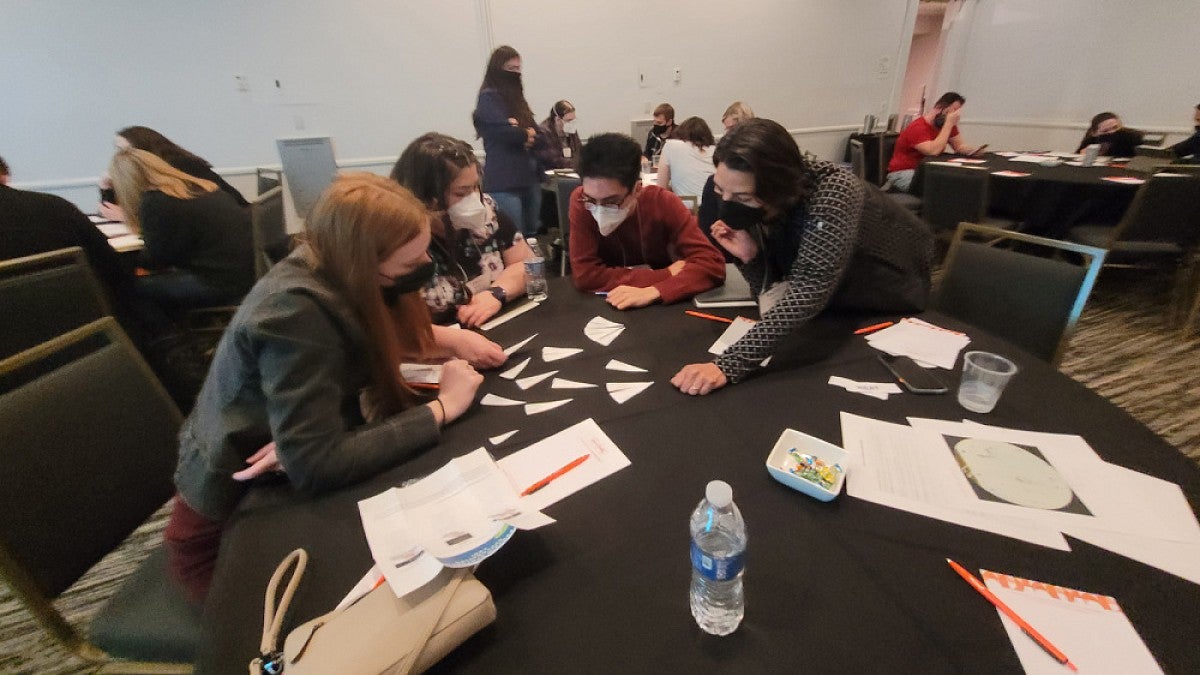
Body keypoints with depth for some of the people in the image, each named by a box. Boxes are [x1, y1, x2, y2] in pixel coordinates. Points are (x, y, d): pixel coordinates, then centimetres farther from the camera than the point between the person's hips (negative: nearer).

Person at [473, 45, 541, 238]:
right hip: (504, 182, -8)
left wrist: (526, 133, -10)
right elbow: (507, 132, -16)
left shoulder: (515, 97, 20)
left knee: (531, 235, 11)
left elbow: (537, 133, 12)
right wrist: (526, 133, 3)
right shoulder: (488, 97, -3)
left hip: (529, 178, 8)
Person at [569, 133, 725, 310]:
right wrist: (666, 275, -23)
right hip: (607, 306, 0)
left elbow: (712, 264, -21)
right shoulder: (581, 202, -18)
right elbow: (584, 274, -23)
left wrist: (653, 291, -36)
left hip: (662, 305, 1)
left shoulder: (662, 203, -17)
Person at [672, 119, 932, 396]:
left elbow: (808, 293, -50)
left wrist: (728, 365, -59)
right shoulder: (754, 208, -20)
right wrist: (749, 257, -35)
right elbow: (773, 293, -14)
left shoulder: (832, 194, -39)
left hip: (892, 307, -4)